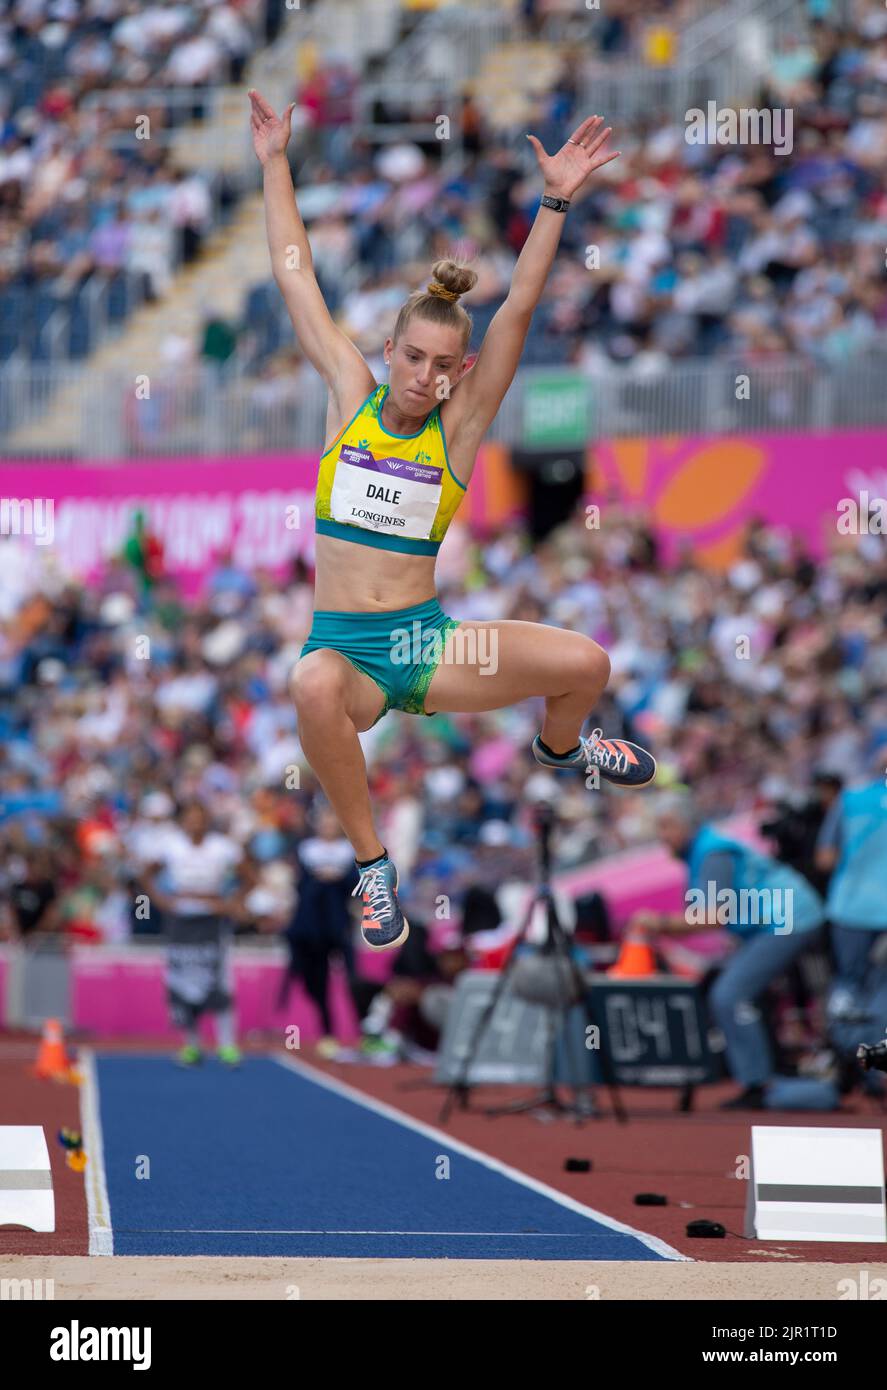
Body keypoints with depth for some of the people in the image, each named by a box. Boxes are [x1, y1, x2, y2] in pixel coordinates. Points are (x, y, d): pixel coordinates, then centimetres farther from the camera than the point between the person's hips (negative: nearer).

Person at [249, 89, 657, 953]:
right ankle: (372, 865, -19)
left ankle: (558, 747, 26)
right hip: (343, 648, -1)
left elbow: (519, 307, -6)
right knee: (314, 688, -40)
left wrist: (555, 202, -13)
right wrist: (274, 166, 9)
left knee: (584, 664, -15)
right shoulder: (350, 396, 3)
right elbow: (295, 277, 7)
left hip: (428, 644, 2)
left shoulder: (459, 425, 2)